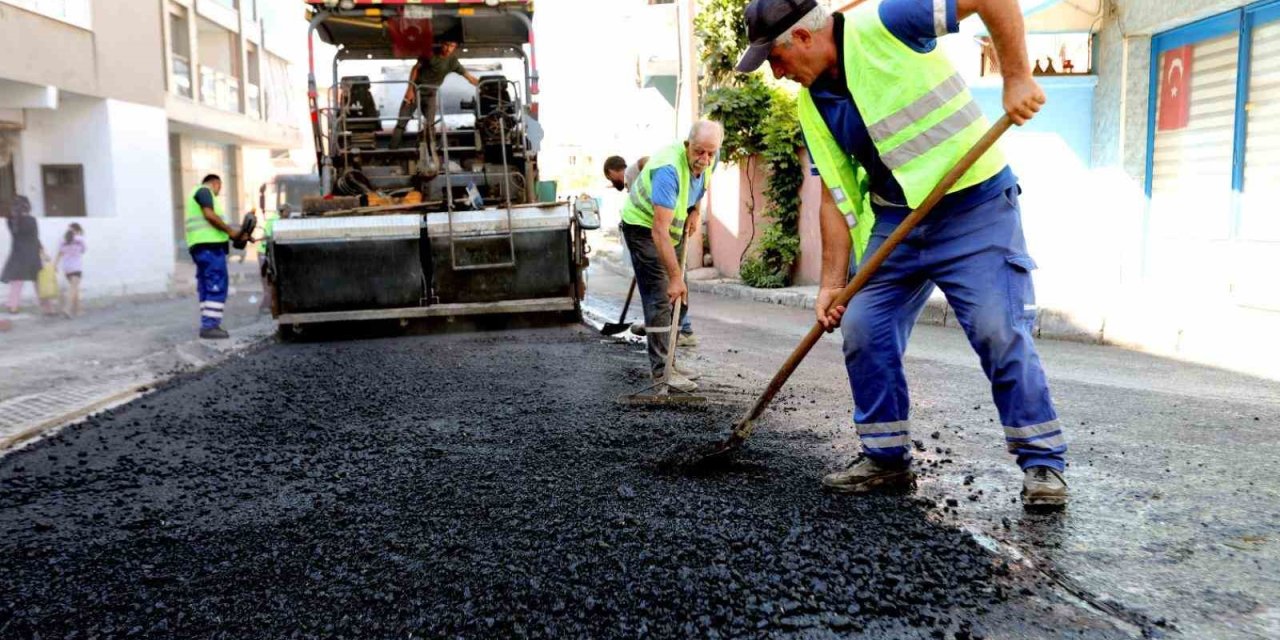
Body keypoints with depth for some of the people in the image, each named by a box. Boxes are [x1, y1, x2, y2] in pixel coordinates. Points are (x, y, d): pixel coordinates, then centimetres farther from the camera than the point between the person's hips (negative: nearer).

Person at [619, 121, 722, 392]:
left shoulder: (708, 159, -11)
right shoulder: (669, 169, -36)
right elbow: (659, 230, -39)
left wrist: (695, 210, -1)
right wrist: (675, 277, -40)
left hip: (674, 226, 8)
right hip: (643, 225, -8)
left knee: (679, 297, 11)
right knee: (660, 298, -13)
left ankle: (667, 360, 22)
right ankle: (661, 370, -9)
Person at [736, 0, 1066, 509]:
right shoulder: (812, 106, 2)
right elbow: (836, 196, 4)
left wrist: (1016, 78, -26)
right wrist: (833, 282, 0)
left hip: (974, 204, -7)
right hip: (895, 218, 7)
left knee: (1000, 331, -12)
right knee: (863, 331, 3)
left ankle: (1042, 461, 5)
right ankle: (886, 458, 16)